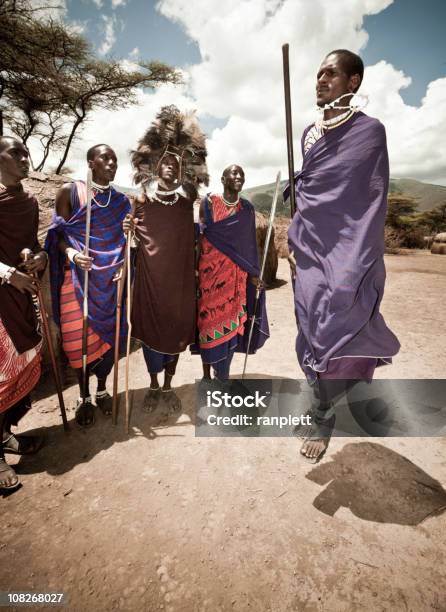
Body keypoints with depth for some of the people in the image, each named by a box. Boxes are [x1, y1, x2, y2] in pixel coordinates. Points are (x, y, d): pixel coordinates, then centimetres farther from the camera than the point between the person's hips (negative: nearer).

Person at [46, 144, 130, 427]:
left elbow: (125, 240, 11)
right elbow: (59, 233, -1)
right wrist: (71, 253, -21)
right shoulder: (70, 191, -1)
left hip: (111, 278, 3)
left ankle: (103, 390, 27)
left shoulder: (122, 201, 9)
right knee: (80, 336, 0)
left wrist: (124, 264, -7)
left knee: (109, 333, 6)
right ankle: (84, 396, 21)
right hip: (79, 276, -2)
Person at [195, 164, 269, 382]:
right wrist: (195, 266, -8)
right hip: (211, 269, -2)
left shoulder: (248, 208, 8)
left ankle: (222, 376, 17)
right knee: (210, 317, 2)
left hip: (236, 273, 3)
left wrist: (253, 273, 6)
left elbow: (249, 244, 9)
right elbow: (200, 235, -1)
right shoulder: (209, 203, 0)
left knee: (231, 319, 3)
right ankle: (206, 373, 19)